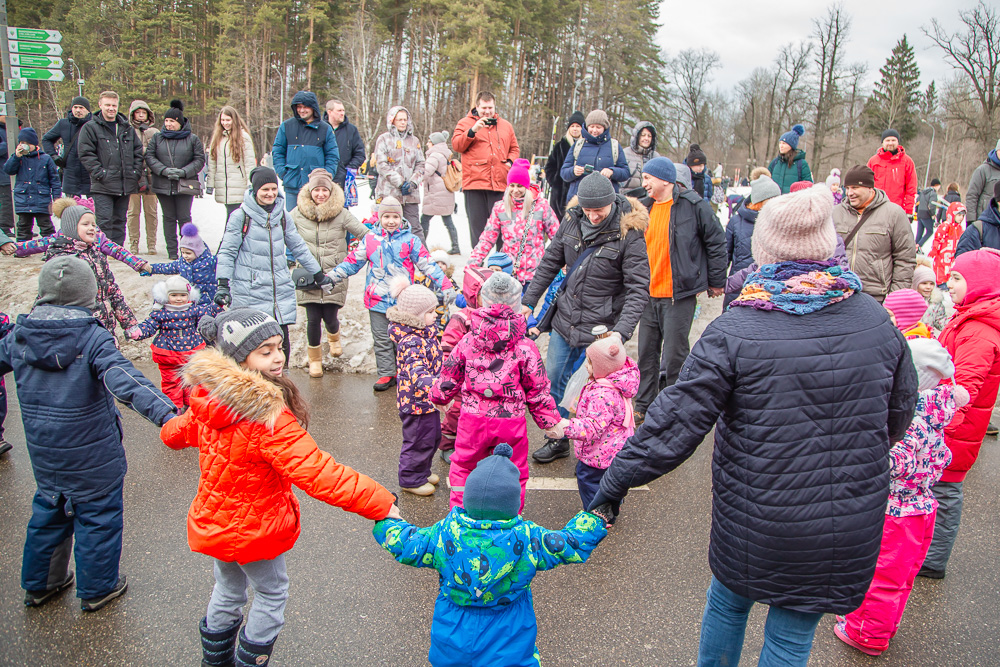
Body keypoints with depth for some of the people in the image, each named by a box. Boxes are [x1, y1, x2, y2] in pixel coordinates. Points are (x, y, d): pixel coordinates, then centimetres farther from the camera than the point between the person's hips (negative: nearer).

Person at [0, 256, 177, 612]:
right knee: (97, 516, 12)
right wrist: (168, 415, -45)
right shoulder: (93, 338, -22)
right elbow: (126, 382, -36)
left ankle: (38, 583, 40)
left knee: (48, 510, 25)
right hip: (92, 456, -6)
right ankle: (97, 589, 26)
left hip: (43, 453, 6)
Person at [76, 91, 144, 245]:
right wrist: (100, 173, -14)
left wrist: (136, 173, 4)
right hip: (103, 186, -5)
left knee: (120, 221, 11)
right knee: (104, 222, -9)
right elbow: (85, 154, -6)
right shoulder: (90, 127, 0)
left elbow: (138, 151, 16)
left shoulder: (127, 128, 14)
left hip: (125, 185, 5)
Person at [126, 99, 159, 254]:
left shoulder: (155, 132, 13)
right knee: (133, 211, 0)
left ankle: (151, 244, 10)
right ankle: (133, 244, 6)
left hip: (151, 176, 1)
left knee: (151, 211, 3)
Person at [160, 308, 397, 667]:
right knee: (272, 592, 20)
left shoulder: (208, 401, -10)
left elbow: (174, 432, 11)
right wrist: (381, 503, -37)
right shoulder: (268, 418, -35)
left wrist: (171, 428, 37)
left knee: (228, 588, 30)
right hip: (252, 529, -7)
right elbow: (317, 473, -40)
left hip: (213, 522, 8)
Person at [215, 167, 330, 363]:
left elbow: (298, 247, 20)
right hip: (249, 291, -4)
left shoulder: (282, 215, 11)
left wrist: (319, 275, 25)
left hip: (280, 291, 4)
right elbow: (227, 252, -2)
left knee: (282, 340, 2)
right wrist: (223, 284, -11)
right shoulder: (240, 216, -3)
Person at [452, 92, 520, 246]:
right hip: (474, 182, -2)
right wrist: (472, 131, -16)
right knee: (477, 224, 1)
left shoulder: (505, 126, 18)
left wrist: (510, 161, 4)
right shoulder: (465, 123, 10)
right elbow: (456, 145, -3)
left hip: (500, 183, 2)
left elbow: (514, 148, 24)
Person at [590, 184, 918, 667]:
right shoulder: (875, 318, -5)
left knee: (728, 604, 24)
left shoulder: (735, 330, -18)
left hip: (756, 520, -2)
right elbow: (902, 406, 9)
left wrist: (618, 478, -8)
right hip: (851, 527, 3)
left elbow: (677, 421, -18)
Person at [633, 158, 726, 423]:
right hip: (649, 293, 6)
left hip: (679, 294, -6)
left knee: (674, 355, 0)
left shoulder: (693, 205, -9)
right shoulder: (645, 207, 10)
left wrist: (716, 281, 1)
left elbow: (716, 242, -3)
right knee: (646, 354, 12)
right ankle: (643, 408, 25)